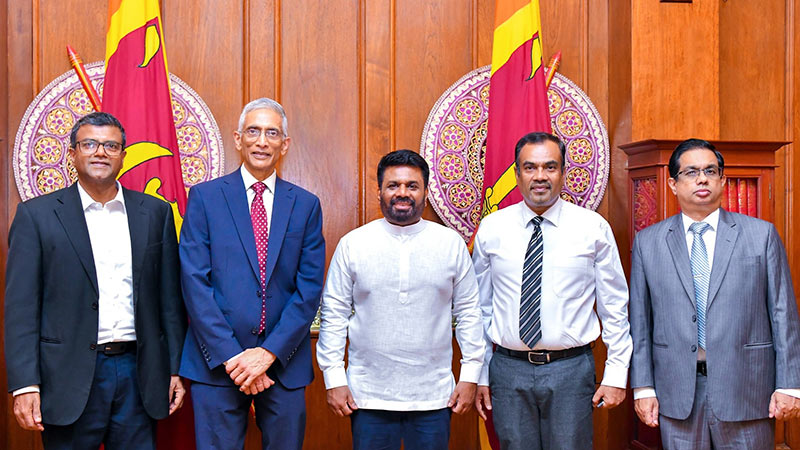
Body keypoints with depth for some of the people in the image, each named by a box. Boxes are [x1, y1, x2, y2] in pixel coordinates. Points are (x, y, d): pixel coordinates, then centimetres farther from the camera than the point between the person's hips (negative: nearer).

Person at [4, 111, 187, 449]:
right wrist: (25, 384, -10)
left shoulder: (155, 212, 7)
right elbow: (21, 306, -3)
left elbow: (170, 298, 8)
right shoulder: (36, 214, 1)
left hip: (137, 374, 2)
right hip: (69, 379, -2)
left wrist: (174, 369, 6)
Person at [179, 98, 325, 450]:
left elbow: (310, 286, 1)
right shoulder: (204, 197, 2)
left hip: (284, 362, 2)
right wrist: (229, 355, -11)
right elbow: (194, 282, -4)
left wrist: (270, 352, -9)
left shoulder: (306, 205, 6)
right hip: (217, 363, -1)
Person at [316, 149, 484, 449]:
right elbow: (334, 313, 2)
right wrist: (334, 378, -1)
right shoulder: (352, 244, 1)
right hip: (368, 396, 0)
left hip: (434, 397, 1)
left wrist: (471, 374, 3)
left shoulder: (452, 243, 3)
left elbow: (468, 312, 6)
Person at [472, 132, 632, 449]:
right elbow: (481, 307, 7)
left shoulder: (594, 228, -1)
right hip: (508, 368, 1)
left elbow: (614, 307, 3)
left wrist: (616, 375, 0)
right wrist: (480, 376, 8)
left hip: (571, 368, -1)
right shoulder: (491, 229, 2)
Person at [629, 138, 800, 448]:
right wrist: (643, 387, 0)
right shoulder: (647, 242, 5)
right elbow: (640, 320, 4)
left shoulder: (762, 234, 3)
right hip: (676, 396, 1)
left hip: (746, 391, 0)